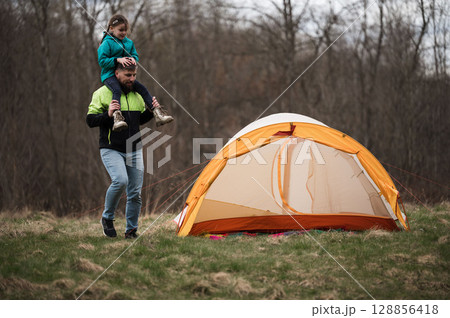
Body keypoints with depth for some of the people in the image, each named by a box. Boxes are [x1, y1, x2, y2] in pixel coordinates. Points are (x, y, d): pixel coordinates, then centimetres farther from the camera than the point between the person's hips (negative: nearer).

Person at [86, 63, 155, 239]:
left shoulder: (137, 95, 10)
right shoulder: (102, 93, -7)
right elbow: (90, 120, -9)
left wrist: (150, 111, 2)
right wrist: (108, 114, -26)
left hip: (134, 151, 5)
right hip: (111, 150, -5)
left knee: (135, 193, 2)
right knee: (120, 180, -27)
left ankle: (131, 230, 17)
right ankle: (107, 218, -5)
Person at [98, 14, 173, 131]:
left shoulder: (129, 42, 14)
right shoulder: (107, 43, -8)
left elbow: (135, 55, 17)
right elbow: (102, 61, -13)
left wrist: (133, 59, -9)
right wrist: (117, 60, -23)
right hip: (109, 75, -7)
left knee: (142, 89, -7)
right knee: (117, 90, -36)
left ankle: (157, 113, -6)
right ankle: (117, 117, -54)